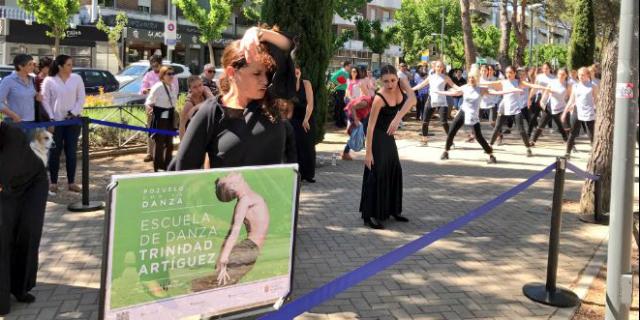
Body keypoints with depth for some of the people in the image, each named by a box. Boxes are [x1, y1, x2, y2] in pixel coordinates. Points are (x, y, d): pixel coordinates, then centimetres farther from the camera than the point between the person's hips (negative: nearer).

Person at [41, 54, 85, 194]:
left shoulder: (77, 78, 3)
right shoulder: (49, 80, -4)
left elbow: (81, 98, 3)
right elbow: (45, 100, -3)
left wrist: (73, 112, -8)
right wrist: (51, 117, -11)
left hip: (73, 120, 2)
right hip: (56, 121, -2)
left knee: (71, 151, 5)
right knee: (55, 152, 4)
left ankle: (71, 182, 13)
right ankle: (53, 182, 13)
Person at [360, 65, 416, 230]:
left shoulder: (402, 83, -13)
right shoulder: (379, 98, -27)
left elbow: (412, 99, -29)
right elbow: (371, 126, -25)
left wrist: (398, 118, -43)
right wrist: (368, 152, -25)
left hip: (389, 135, 7)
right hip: (378, 137, -7)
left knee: (395, 171, 13)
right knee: (377, 175, -6)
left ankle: (392, 209, 26)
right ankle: (370, 215, 3)